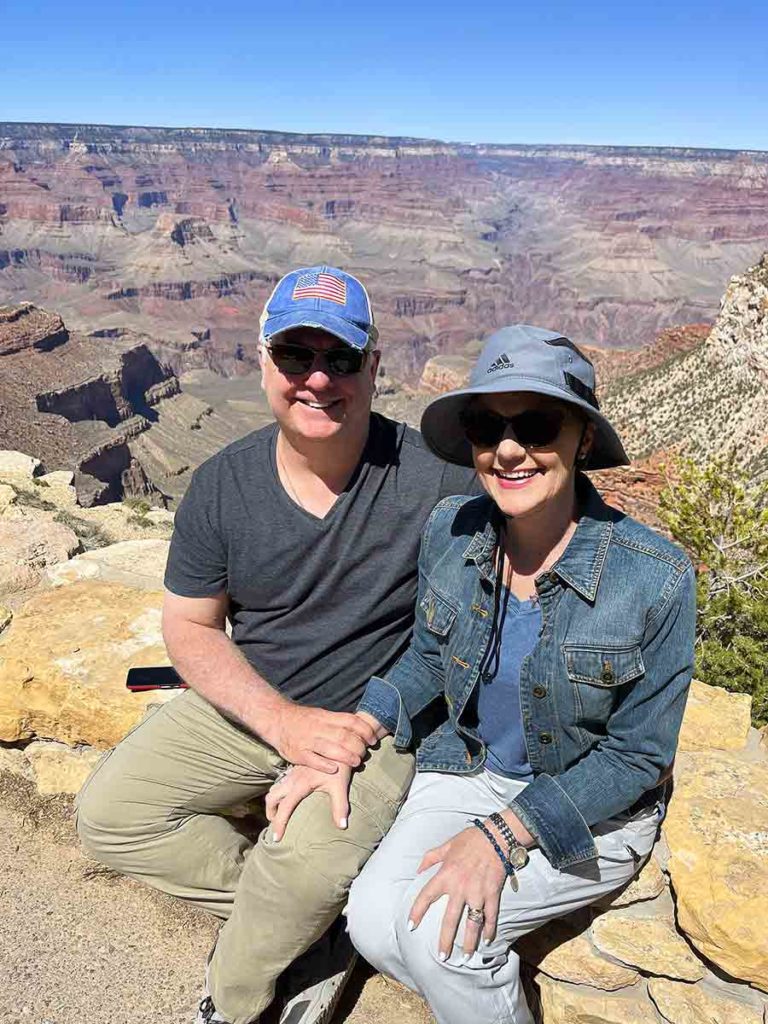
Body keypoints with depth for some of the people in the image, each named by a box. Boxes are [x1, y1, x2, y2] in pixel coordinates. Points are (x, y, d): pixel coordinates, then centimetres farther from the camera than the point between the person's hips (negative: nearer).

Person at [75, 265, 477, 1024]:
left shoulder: (434, 478, -19)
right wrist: (281, 720, -18)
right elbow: (190, 628, -2)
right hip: (246, 703, 5)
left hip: (379, 717, -4)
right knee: (109, 816, -5)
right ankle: (310, 926, 4)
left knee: (309, 865, -28)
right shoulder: (222, 485, -7)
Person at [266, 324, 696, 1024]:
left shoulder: (656, 579, -24)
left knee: (439, 930, -23)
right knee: (374, 924, -17)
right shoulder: (451, 532, -12)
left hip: (593, 810, -3)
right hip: (468, 769, 4)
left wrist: (504, 835, -22)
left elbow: (636, 753, -14)